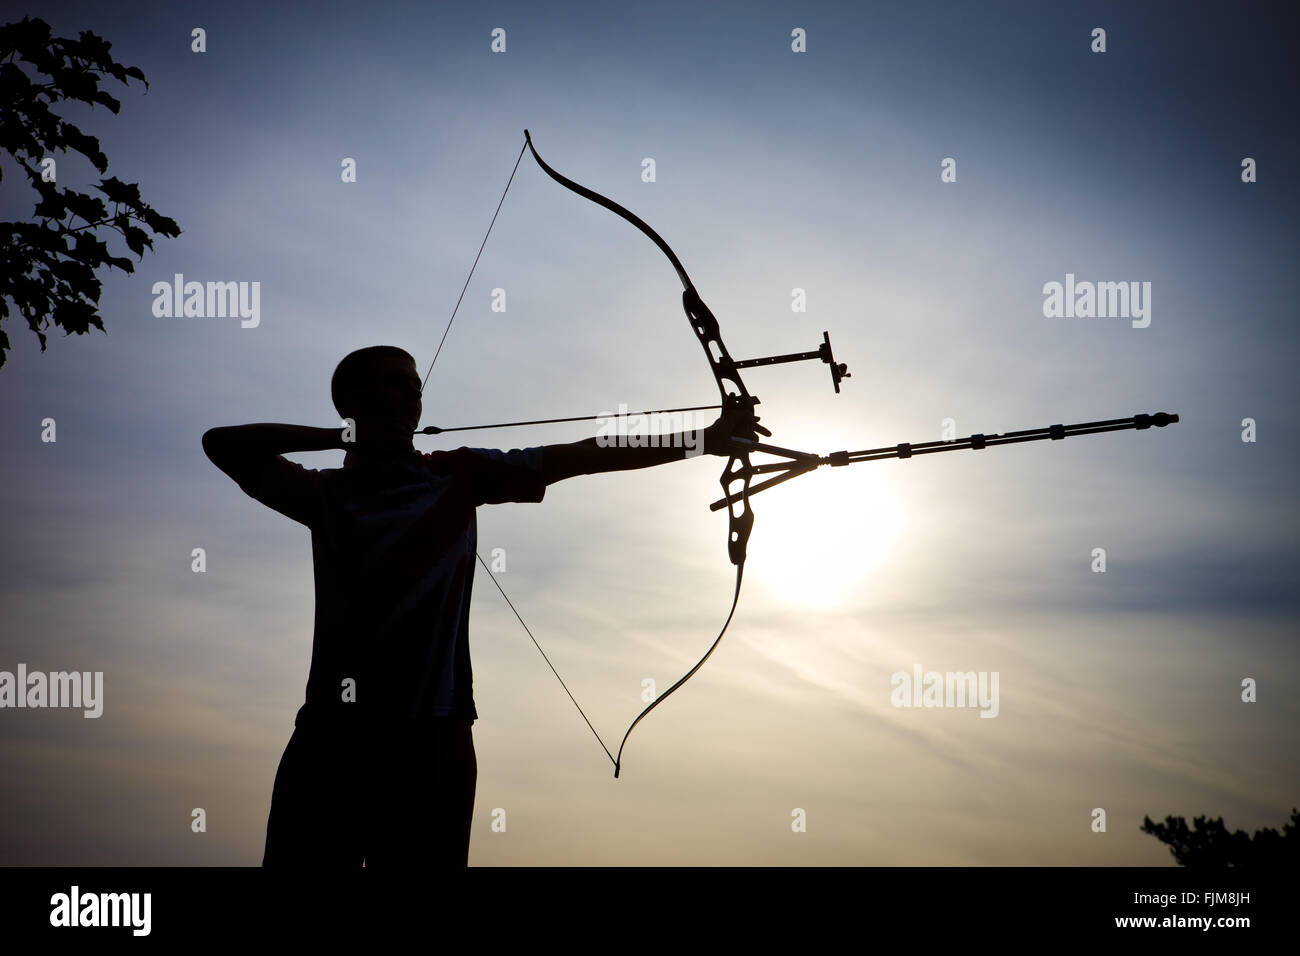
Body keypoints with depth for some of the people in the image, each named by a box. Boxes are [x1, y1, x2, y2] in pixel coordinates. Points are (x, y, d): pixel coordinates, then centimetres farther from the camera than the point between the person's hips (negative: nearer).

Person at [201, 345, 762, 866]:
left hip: (430, 736, -1)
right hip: (330, 733, 1)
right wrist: (335, 436, 7)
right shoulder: (324, 494, 15)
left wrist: (704, 439, -1)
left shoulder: (458, 476, 11)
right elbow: (223, 444, 13)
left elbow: (579, 456, 5)